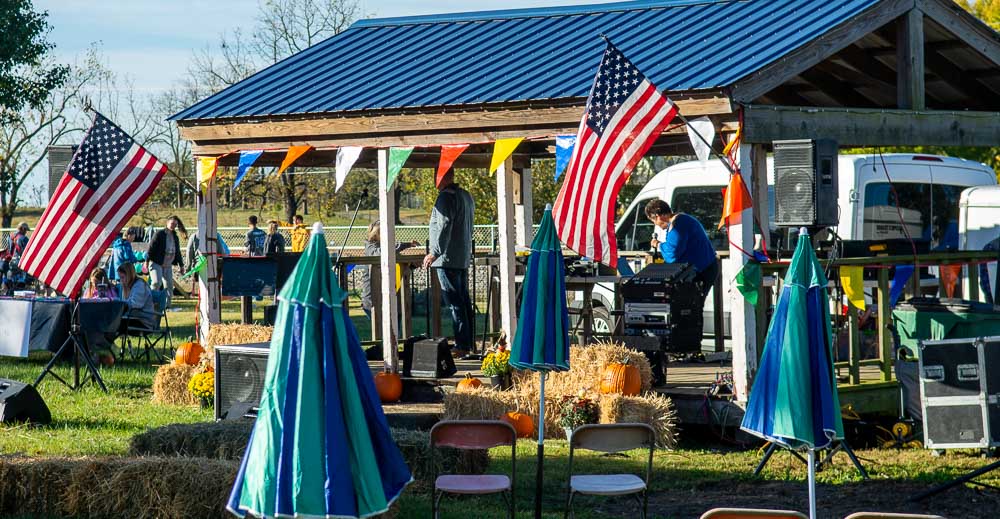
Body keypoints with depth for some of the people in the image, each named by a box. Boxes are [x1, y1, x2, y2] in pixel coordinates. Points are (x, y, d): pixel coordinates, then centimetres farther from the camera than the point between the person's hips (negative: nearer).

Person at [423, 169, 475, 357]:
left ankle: (462, 345, -10)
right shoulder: (466, 196, 17)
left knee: (455, 303, -9)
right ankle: (468, 343, 13)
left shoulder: (446, 197, -13)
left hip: (448, 259, -9)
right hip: (464, 257, 9)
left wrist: (435, 253, -21)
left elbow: (444, 226, -21)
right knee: (464, 301, 11)